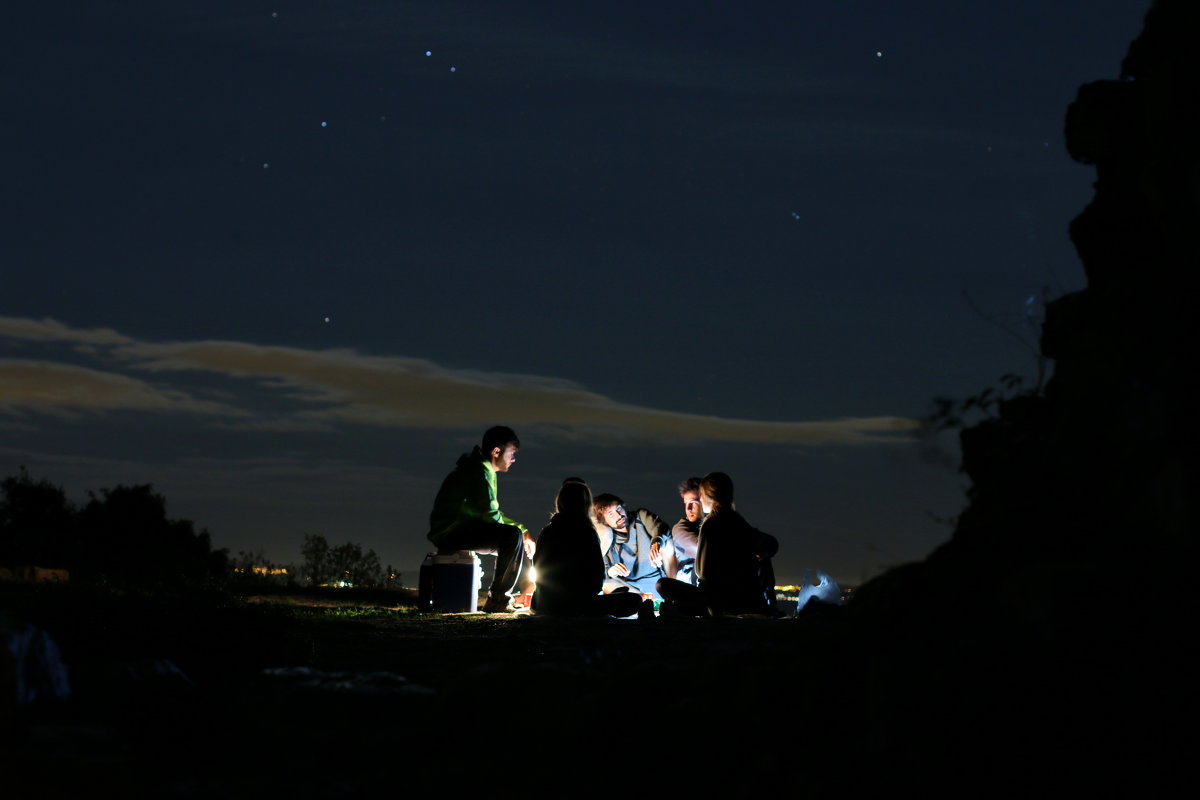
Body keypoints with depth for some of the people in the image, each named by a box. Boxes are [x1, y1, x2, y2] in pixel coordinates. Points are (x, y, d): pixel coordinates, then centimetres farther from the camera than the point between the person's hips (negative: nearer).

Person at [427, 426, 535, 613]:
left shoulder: (483, 470, 20)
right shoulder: (479, 471, -14)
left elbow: (490, 515, 21)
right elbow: (490, 515, -20)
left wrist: (522, 530, 8)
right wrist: (521, 531, -7)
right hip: (451, 533, -11)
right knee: (513, 536, -27)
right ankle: (496, 600, -22)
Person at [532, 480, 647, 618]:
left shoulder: (546, 532, 5)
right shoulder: (586, 532, -9)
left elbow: (537, 567, 13)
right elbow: (597, 571, -6)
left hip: (545, 605, 5)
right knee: (636, 600, 0)